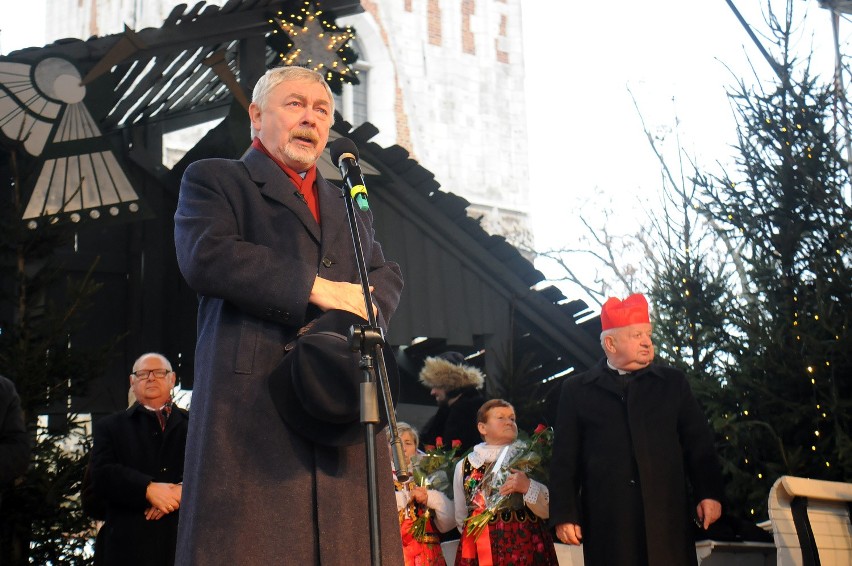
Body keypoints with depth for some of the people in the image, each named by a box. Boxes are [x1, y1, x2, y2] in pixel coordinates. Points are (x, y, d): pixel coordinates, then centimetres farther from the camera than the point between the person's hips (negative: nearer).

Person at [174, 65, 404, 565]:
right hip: (252, 391, -5)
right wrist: (315, 287, -9)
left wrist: (357, 320, -5)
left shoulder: (349, 206, 31)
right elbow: (205, 255, -6)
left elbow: (386, 276, 19)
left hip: (343, 394, 5)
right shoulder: (213, 179, 12)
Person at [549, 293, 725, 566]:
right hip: (607, 521, -1)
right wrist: (564, 514, 1)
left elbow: (699, 442, 12)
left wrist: (709, 493, 1)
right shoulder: (577, 390, 10)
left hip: (666, 517, 1)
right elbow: (564, 459, 7)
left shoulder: (673, 383, 14)